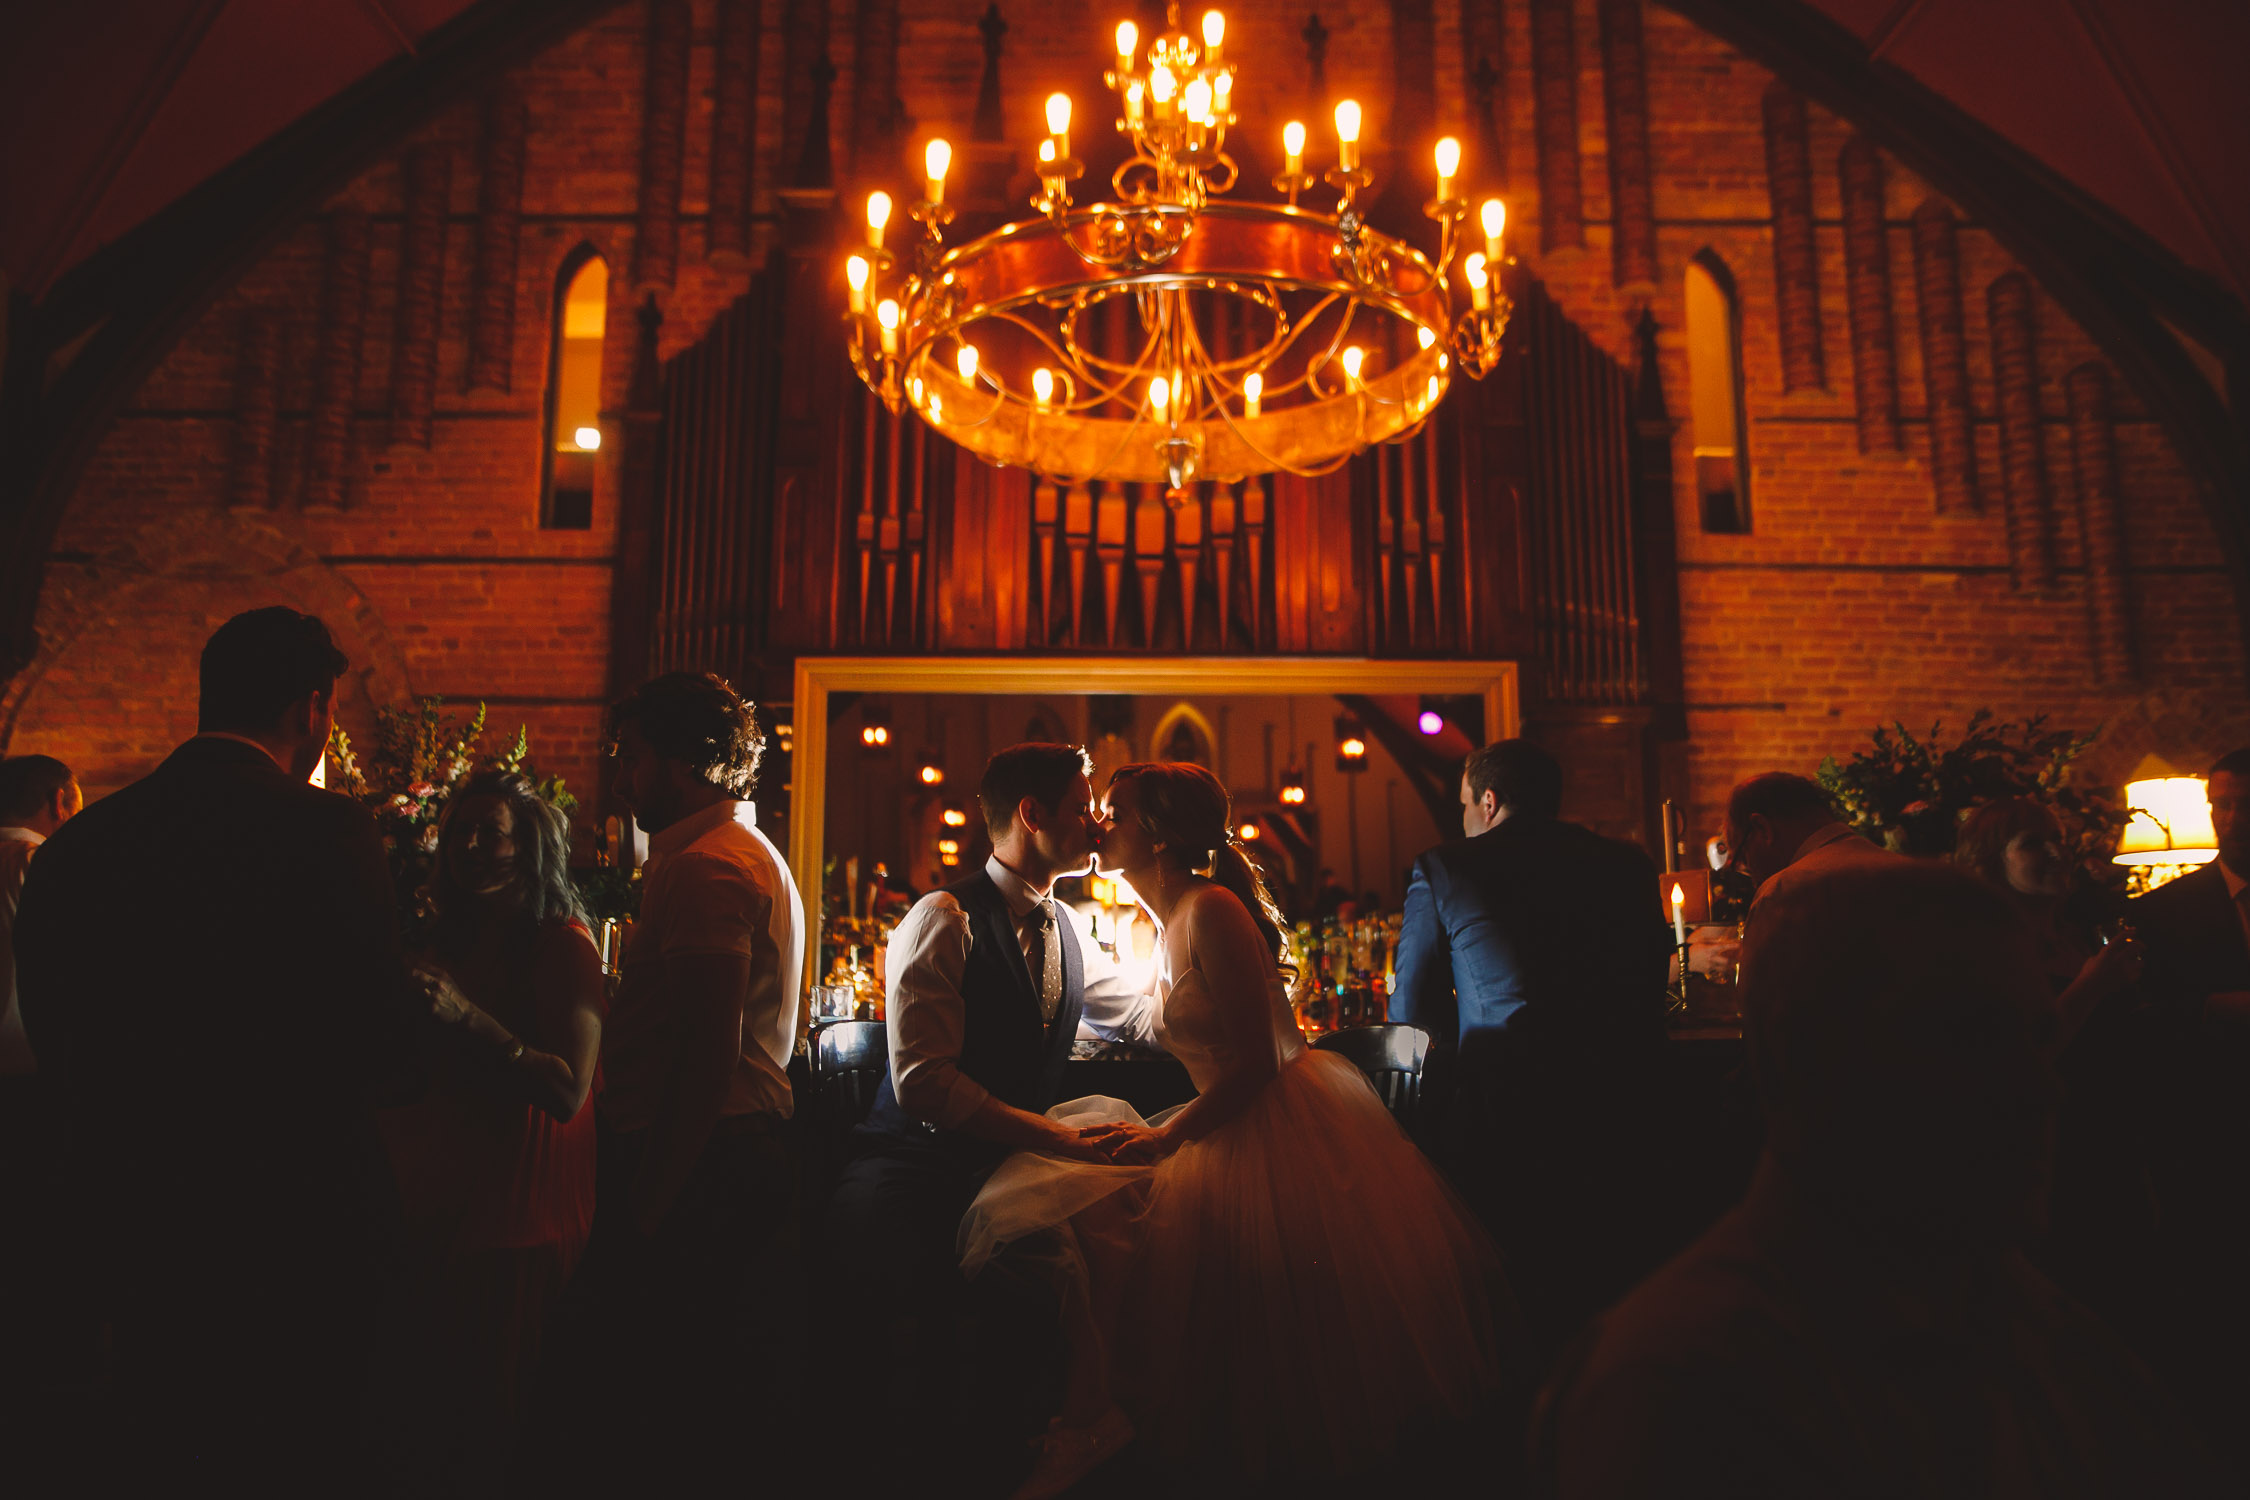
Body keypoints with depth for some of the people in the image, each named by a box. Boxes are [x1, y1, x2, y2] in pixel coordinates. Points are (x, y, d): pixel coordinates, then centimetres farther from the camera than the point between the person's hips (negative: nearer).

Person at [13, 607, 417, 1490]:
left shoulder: (75, 843, 0)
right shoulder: (325, 831, -18)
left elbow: (52, 1048, 9)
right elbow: (385, 1058, -18)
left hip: (126, 1233, 6)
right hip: (295, 1228, -5)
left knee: (154, 1458, 22)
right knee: (301, 1458, 12)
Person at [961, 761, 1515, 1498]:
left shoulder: (1212, 912, -19)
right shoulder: (1175, 921, 11)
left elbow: (1255, 1062, -21)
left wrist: (1166, 1137, -16)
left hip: (1284, 1141, -10)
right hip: (1245, 1130, 10)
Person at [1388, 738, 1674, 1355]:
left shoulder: (1441, 869, -1)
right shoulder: (1627, 864, 7)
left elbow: (1410, 1012, 5)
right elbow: (1650, 985, 16)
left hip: (1500, 1117, -2)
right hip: (1611, 1113, 3)